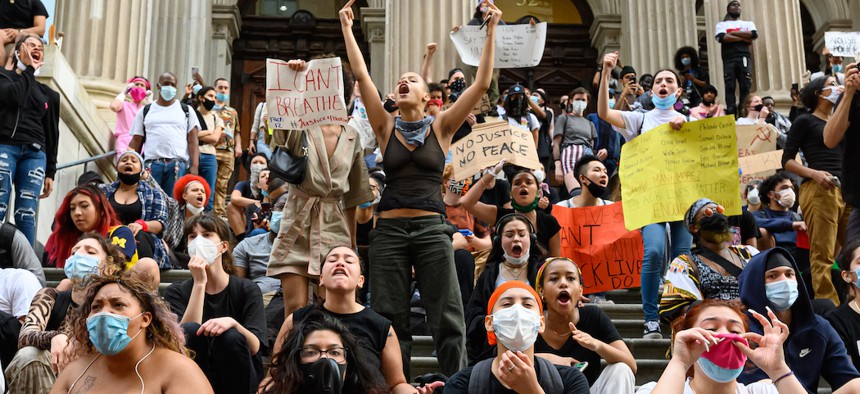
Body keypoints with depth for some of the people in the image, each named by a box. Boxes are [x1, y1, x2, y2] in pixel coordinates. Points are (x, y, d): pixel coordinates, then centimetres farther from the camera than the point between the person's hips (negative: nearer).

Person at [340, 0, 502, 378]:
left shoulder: (441, 127, 4)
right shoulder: (386, 128, 7)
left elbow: (481, 83, -3)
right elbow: (361, 75, 1)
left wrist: (491, 31, -6)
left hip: (432, 228, -1)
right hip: (389, 229, 2)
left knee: (448, 319, -2)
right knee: (389, 320, 5)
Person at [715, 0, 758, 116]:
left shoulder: (748, 23, 22)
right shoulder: (722, 24, 16)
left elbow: (754, 34, 0)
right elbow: (722, 37, -6)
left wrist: (733, 33, -1)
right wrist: (743, 38, -4)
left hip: (744, 58, 1)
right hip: (729, 59, -1)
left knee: (745, 86, -8)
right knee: (730, 87, -8)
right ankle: (731, 114, -12)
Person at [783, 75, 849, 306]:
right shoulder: (805, 121, 6)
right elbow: (787, 160, 0)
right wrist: (814, 173, -14)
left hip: (848, 189, 7)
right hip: (819, 190, -7)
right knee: (823, 254, -10)